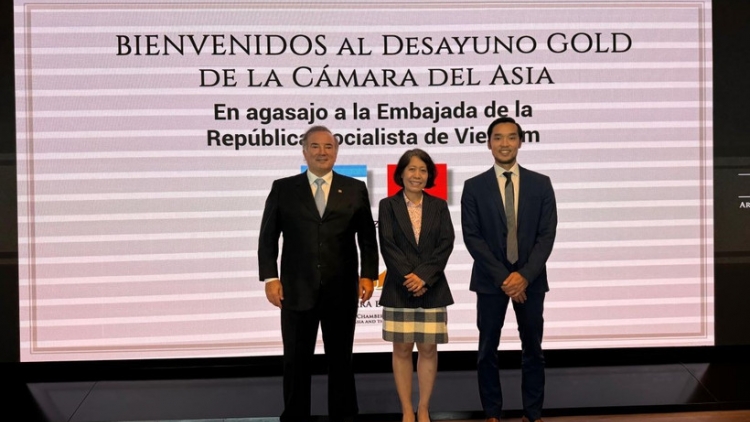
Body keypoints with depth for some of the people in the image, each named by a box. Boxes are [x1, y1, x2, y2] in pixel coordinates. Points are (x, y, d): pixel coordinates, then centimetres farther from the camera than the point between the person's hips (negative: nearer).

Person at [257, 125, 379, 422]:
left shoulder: (355, 189, 6)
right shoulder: (283, 189, 5)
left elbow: (367, 237, 6)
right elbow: (268, 237, 3)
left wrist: (368, 275, -3)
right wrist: (270, 277, -5)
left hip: (341, 291, 0)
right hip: (297, 290, 0)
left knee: (340, 359, 10)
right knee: (296, 361, 7)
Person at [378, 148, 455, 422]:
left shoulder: (439, 206, 8)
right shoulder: (388, 205, 3)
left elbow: (446, 243, -2)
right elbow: (387, 245, -5)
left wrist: (423, 276, -13)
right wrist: (408, 277, -14)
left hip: (432, 288, 1)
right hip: (399, 289, -1)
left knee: (428, 349, 4)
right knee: (402, 350, 3)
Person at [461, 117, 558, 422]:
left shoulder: (540, 184, 3)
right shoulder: (474, 187, 0)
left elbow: (547, 235, -3)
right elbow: (472, 237, -5)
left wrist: (525, 275, -14)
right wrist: (502, 277, -13)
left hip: (530, 280, 1)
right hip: (490, 280, 0)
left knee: (532, 350, 7)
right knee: (487, 350, 5)